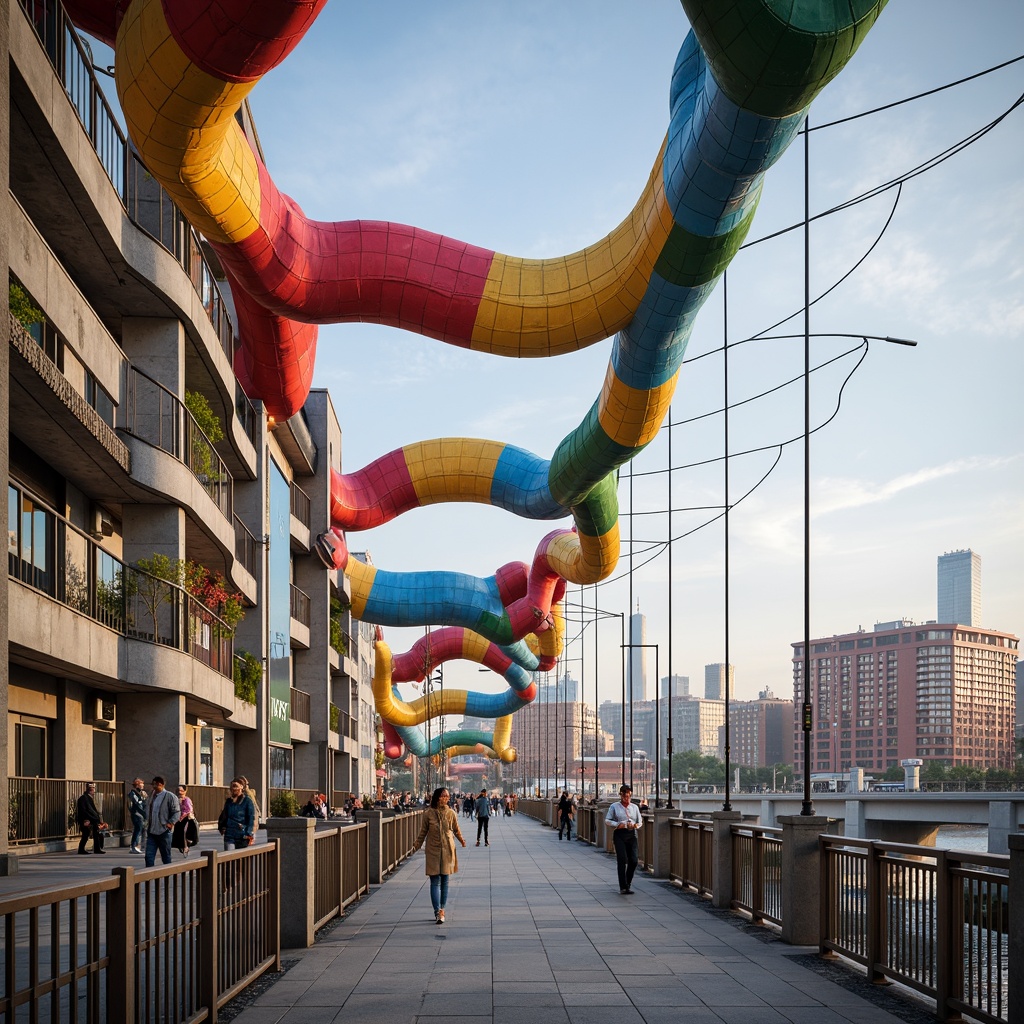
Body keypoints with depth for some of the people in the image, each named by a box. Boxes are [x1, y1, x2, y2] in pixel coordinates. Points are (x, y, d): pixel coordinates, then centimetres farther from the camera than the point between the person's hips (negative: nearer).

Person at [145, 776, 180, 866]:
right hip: (152, 832, 6)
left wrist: (170, 823, -17)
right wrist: (147, 821, 13)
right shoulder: (152, 796, 12)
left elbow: (177, 812, -9)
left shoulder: (170, 796, -9)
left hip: (164, 832, -6)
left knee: (166, 856, 6)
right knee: (149, 856, -2)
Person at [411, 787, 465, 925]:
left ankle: (441, 910, 20)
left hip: (447, 851, 2)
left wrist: (461, 840, 1)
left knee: (444, 881, 8)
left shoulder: (451, 814, 0)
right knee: (435, 882, -5)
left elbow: (456, 830, 12)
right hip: (433, 851, -2)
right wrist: (416, 846, 0)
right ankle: (438, 912, -10)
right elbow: (423, 832, 5)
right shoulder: (429, 814, -4)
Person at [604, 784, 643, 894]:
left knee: (634, 860, -4)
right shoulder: (614, 807, 4)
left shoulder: (634, 807, 13)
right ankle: (623, 887, -8)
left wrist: (635, 825, -8)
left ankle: (628, 882, 20)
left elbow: (640, 822, 15)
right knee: (622, 860, -11)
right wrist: (617, 824, -13)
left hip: (632, 834, 3)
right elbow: (607, 820, 4)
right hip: (619, 834, -3)